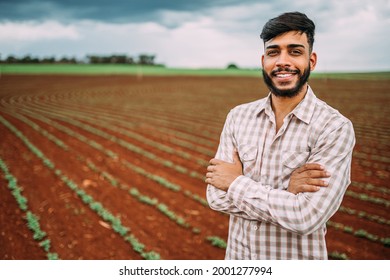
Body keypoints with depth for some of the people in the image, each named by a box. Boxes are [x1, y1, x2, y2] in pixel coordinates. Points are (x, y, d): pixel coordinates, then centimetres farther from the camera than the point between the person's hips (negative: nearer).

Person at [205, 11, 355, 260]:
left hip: (297, 258, -3)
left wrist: (236, 182, -17)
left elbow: (306, 217, -25)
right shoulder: (238, 117, -4)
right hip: (237, 255, 4)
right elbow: (216, 196, -9)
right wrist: (286, 192, -21)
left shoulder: (335, 127, -18)